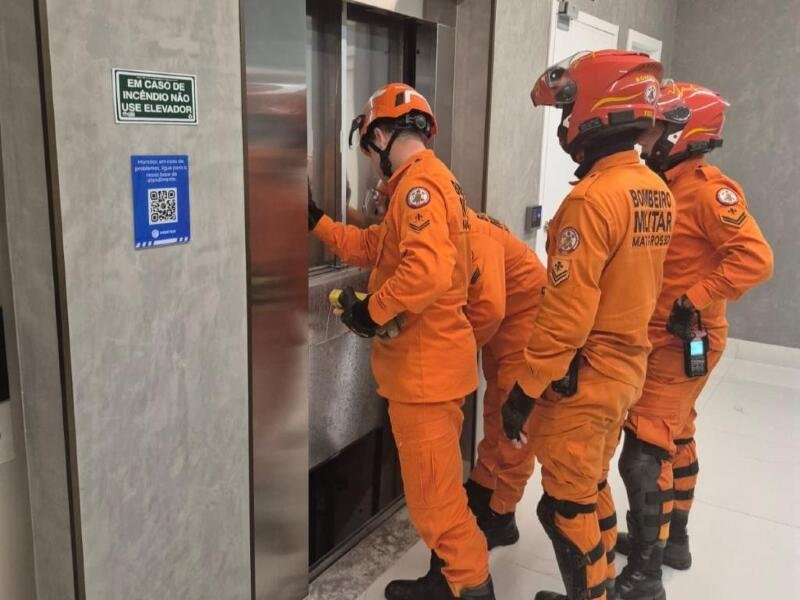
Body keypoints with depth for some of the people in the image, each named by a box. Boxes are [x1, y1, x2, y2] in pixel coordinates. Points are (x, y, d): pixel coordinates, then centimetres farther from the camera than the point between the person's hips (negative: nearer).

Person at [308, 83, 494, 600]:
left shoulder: (420, 183, -17)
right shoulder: (429, 181, 17)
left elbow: (428, 270, -31)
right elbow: (376, 246, 18)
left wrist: (372, 310, -19)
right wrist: (317, 222, 15)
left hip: (425, 366, -11)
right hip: (429, 361, 11)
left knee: (434, 490, 0)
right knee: (438, 483, 19)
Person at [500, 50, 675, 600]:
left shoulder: (593, 198, -23)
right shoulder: (657, 190, 5)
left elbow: (567, 313, -23)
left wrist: (525, 389, -15)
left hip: (584, 376, -9)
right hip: (628, 366, 9)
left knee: (567, 504, 7)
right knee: (592, 484, 24)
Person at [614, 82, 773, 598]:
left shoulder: (708, 189, -18)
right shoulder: (664, 186, 10)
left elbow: (754, 258, -27)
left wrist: (694, 303, -26)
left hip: (682, 342, -9)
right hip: (660, 339, 9)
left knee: (645, 454, -7)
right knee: (675, 439, 19)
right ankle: (673, 539, 36)